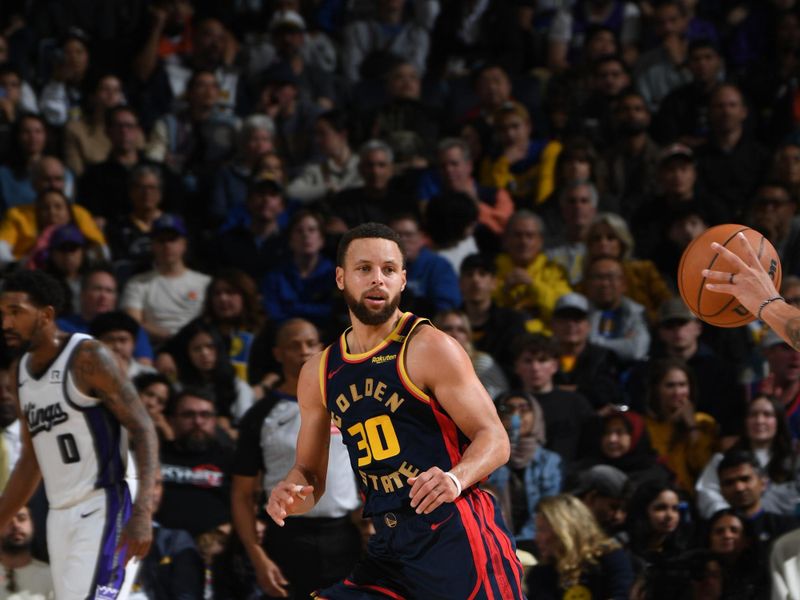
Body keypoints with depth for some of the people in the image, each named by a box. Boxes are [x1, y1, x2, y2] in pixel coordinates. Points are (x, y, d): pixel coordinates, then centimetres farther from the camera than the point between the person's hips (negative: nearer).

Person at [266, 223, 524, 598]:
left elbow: (494, 439, -9)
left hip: (453, 536, -6)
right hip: (389, 545, 6)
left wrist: (456, 478, -30)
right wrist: (291, 491, -5)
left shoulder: (429, 349, -6)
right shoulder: (318, 374, 12)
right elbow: (309, 472, 19)